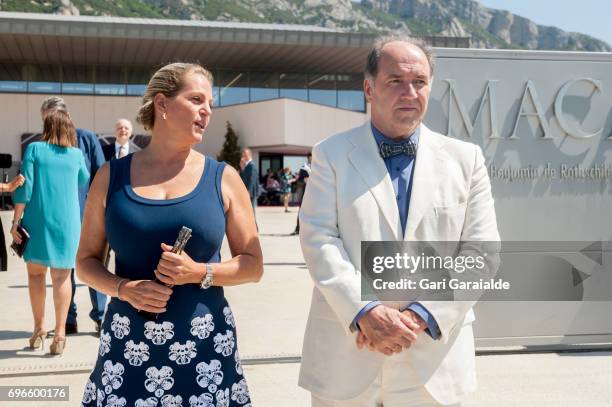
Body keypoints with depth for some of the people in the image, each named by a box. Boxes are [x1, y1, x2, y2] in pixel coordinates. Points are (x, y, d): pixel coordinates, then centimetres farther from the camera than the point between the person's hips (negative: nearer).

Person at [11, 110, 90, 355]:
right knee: (61, 276, 2)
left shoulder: (34, 149, 0)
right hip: (67, 222, 1)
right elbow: (84, 183, 24)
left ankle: (39, 328, 18)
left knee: (36, 273, 13)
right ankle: (60, 333, -5)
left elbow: (25, 187, -6)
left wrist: (16, 221, -2)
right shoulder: (76, 154, 6)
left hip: (37, 220, -1)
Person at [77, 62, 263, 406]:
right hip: (129, 345, 1)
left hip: (204, 345, 0)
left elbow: (253, 265, 4)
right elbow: (87, 261, 9)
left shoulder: (223, 178, 1)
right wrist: (123, 288, -11)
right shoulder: (112, 176, 3)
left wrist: (200, 272, -14)